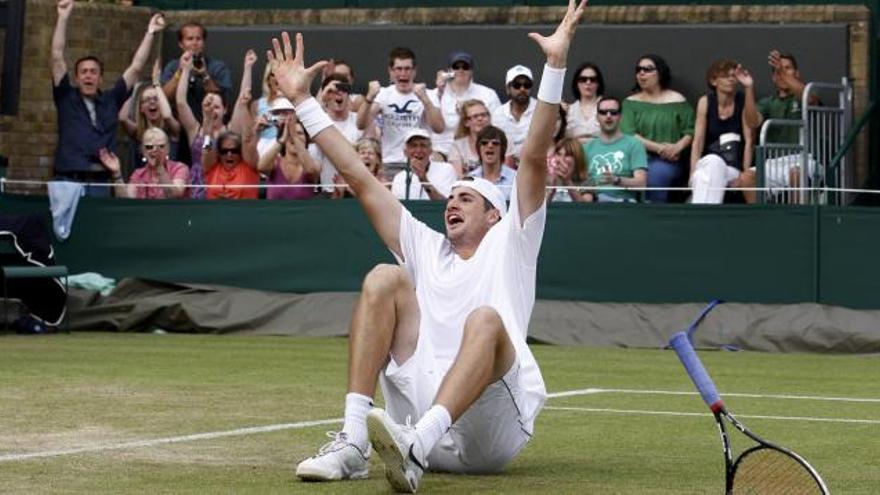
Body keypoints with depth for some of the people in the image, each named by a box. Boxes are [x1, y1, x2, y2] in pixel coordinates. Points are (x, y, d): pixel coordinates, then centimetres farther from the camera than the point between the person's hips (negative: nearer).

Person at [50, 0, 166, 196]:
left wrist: (150, 33, 13)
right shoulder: (66, 98, 10)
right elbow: (57, 58, 3)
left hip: (100, 182, 2)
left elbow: (136, 68, 15)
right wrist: (63, 19, -2)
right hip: (68, 180, -2)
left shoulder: (110, 100, 15)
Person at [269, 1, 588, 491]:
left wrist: (556, 65, -5)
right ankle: (353, 442, -27)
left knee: (486, 319, -31)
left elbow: (534, 159, 6)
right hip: (419, 407, 4)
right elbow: (360, 178, 27)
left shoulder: (509, 244, 18)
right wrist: (303, 100, 26)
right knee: (385, 278, -8)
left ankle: (413, 449, -57)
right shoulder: (426, 249, 28)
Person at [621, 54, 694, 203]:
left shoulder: (677, 101, 11)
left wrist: (678, 147, -15)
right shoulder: (631, 102, 13)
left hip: (668, 160, -1)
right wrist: (658, 148, -12)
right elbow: (628, 134, -1)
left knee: (655, 175, -34)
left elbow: (690, 131, 6)